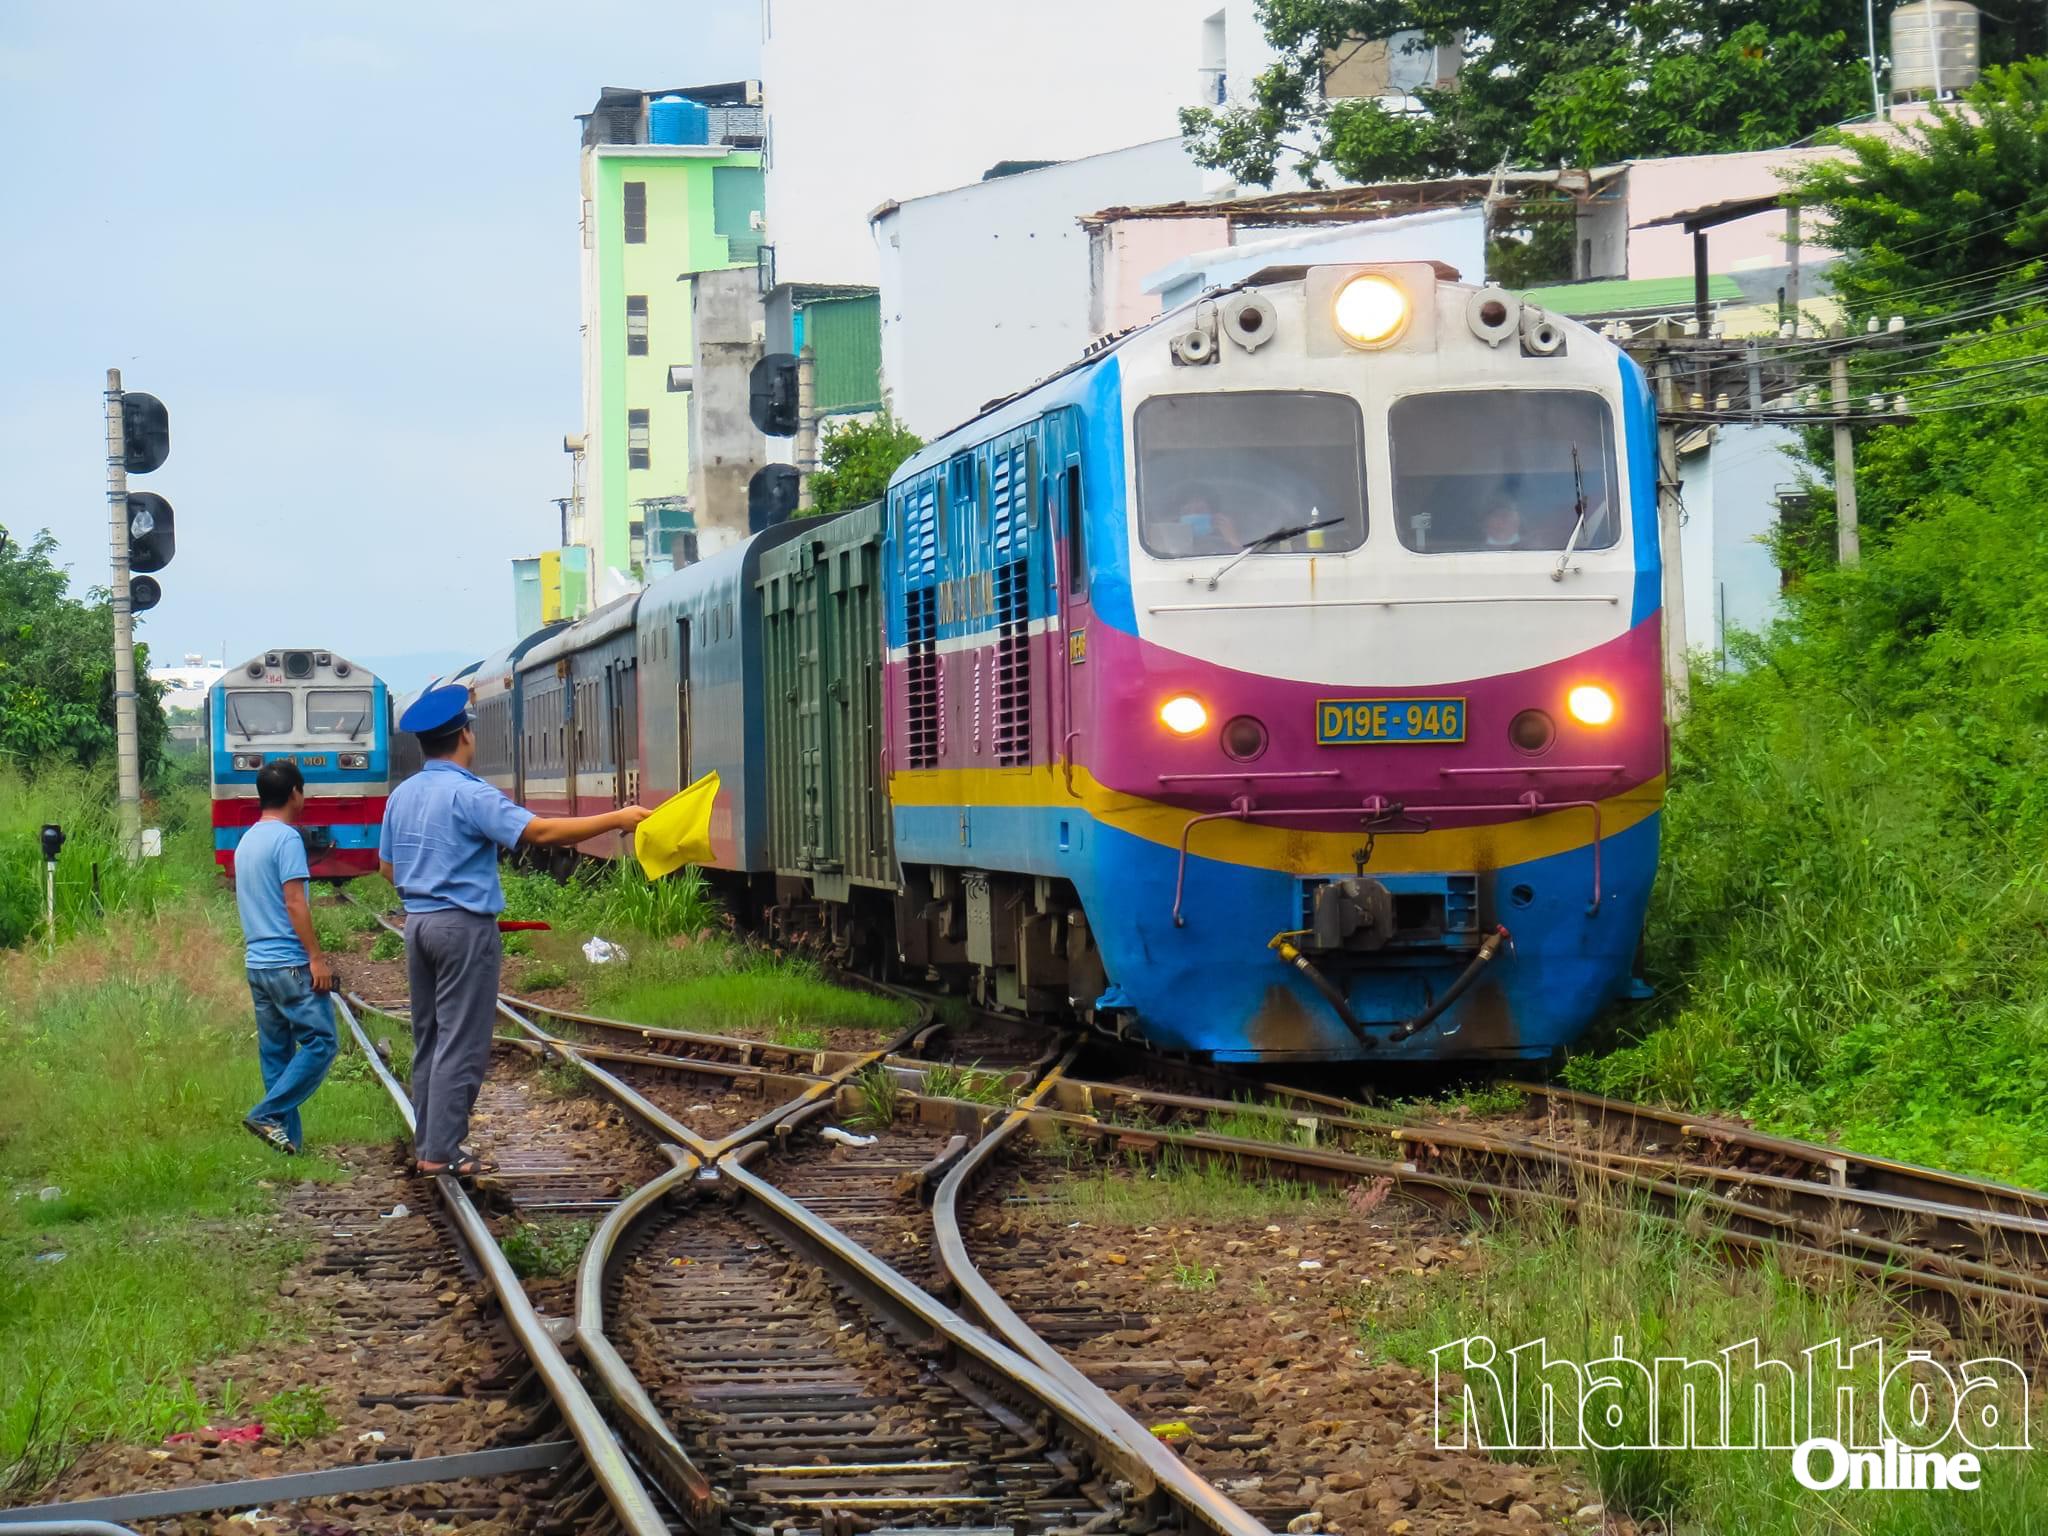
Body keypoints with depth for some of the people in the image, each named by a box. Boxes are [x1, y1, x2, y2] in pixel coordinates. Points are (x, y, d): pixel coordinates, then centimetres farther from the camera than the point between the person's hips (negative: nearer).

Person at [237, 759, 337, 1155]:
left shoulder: (246, 841, 16)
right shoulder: (286, 838, -11)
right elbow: (294, 902, -16)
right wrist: (316, 958, -16)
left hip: (256, 963, 9)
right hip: (290, 963, -9)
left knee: (275, 1050, 9)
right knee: (319, 1043, -5)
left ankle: (287, 1133, 8)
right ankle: (268, 1114, -13)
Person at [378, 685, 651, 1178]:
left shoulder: (402, 796, 10)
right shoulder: (469, 794, -15)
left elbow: (387, 866, 18)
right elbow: (539, 831, -24)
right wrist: (615, 820, -21)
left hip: (417, 922, 8)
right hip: (464, 927, -8)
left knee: (428, 1039, 14)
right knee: (461, 1044, -4)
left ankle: (426, 1144, 18)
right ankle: (443, 1151, -5)